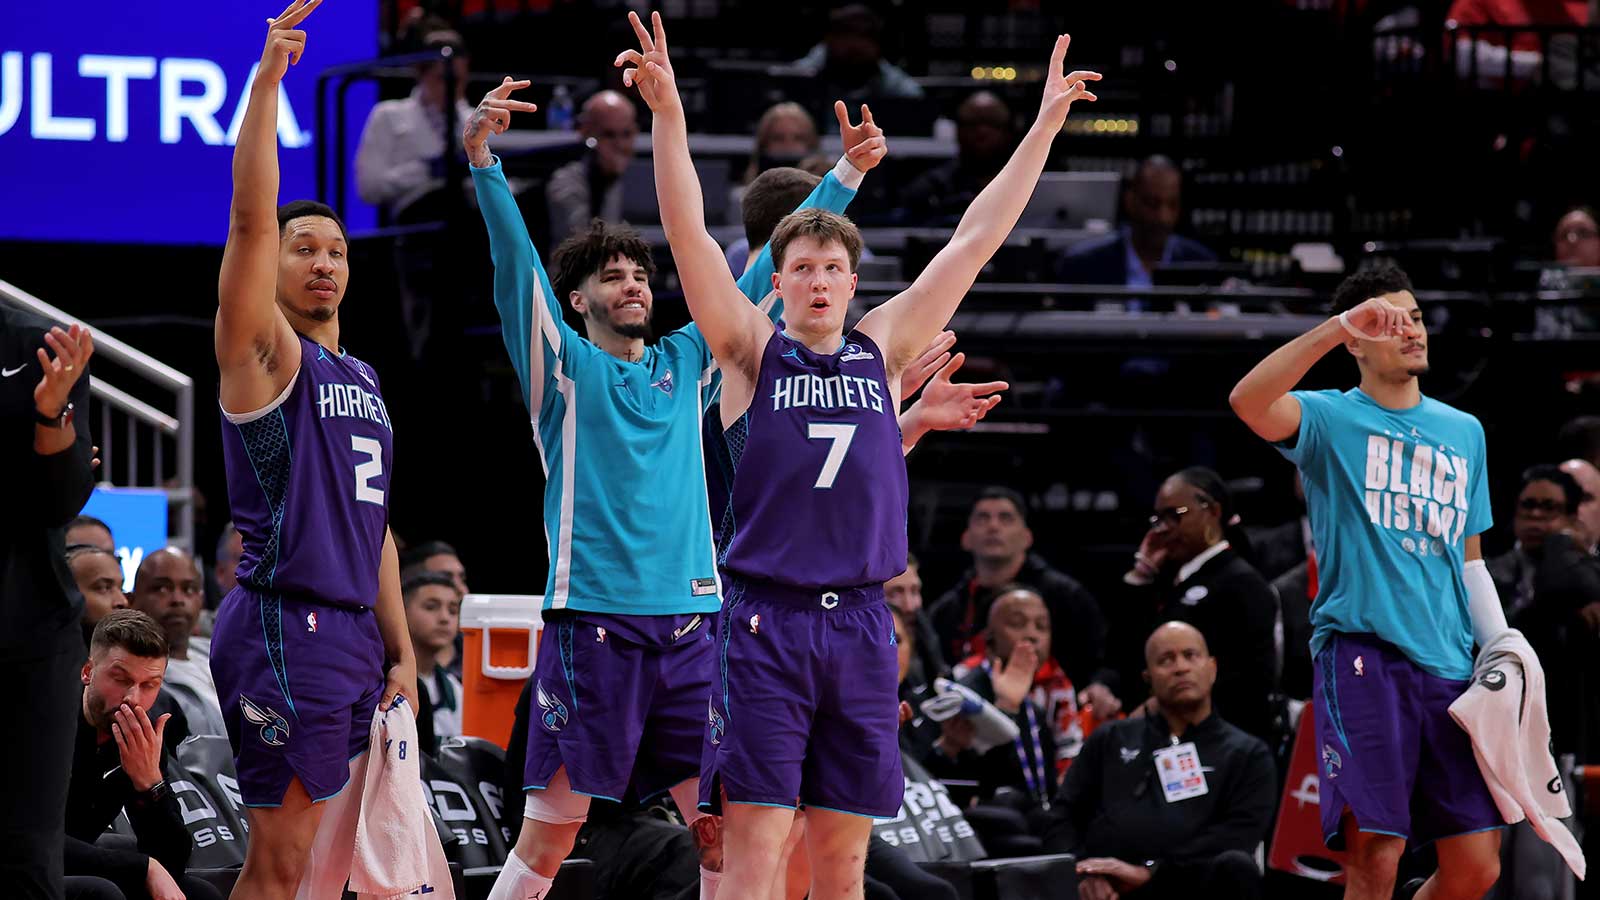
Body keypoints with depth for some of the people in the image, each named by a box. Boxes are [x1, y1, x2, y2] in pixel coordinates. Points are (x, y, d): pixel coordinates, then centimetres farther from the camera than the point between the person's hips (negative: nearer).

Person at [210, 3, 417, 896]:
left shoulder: (362, 380, 20)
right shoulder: (265, 350, -2)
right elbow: (252, 216, -16)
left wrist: (402, 650, 18)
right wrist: (269, 76, -24)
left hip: (352, 636, 8)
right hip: (285, 628, -8)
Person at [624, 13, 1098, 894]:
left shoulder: (883, 351, 12)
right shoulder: (752, 351, 4)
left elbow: (973, 243, 14)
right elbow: (689, 235, -7)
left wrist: (1043, 128, 13)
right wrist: (668, 115, -19)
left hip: (860, 625, 4)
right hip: (765, 623, -4)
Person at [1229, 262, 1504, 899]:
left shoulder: (1464, 433, 20)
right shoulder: (1333, 420, 4)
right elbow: (1247, 400, -18)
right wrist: (1340, 325, -24)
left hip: (1451, 666, 5)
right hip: (1363, 652, -5)